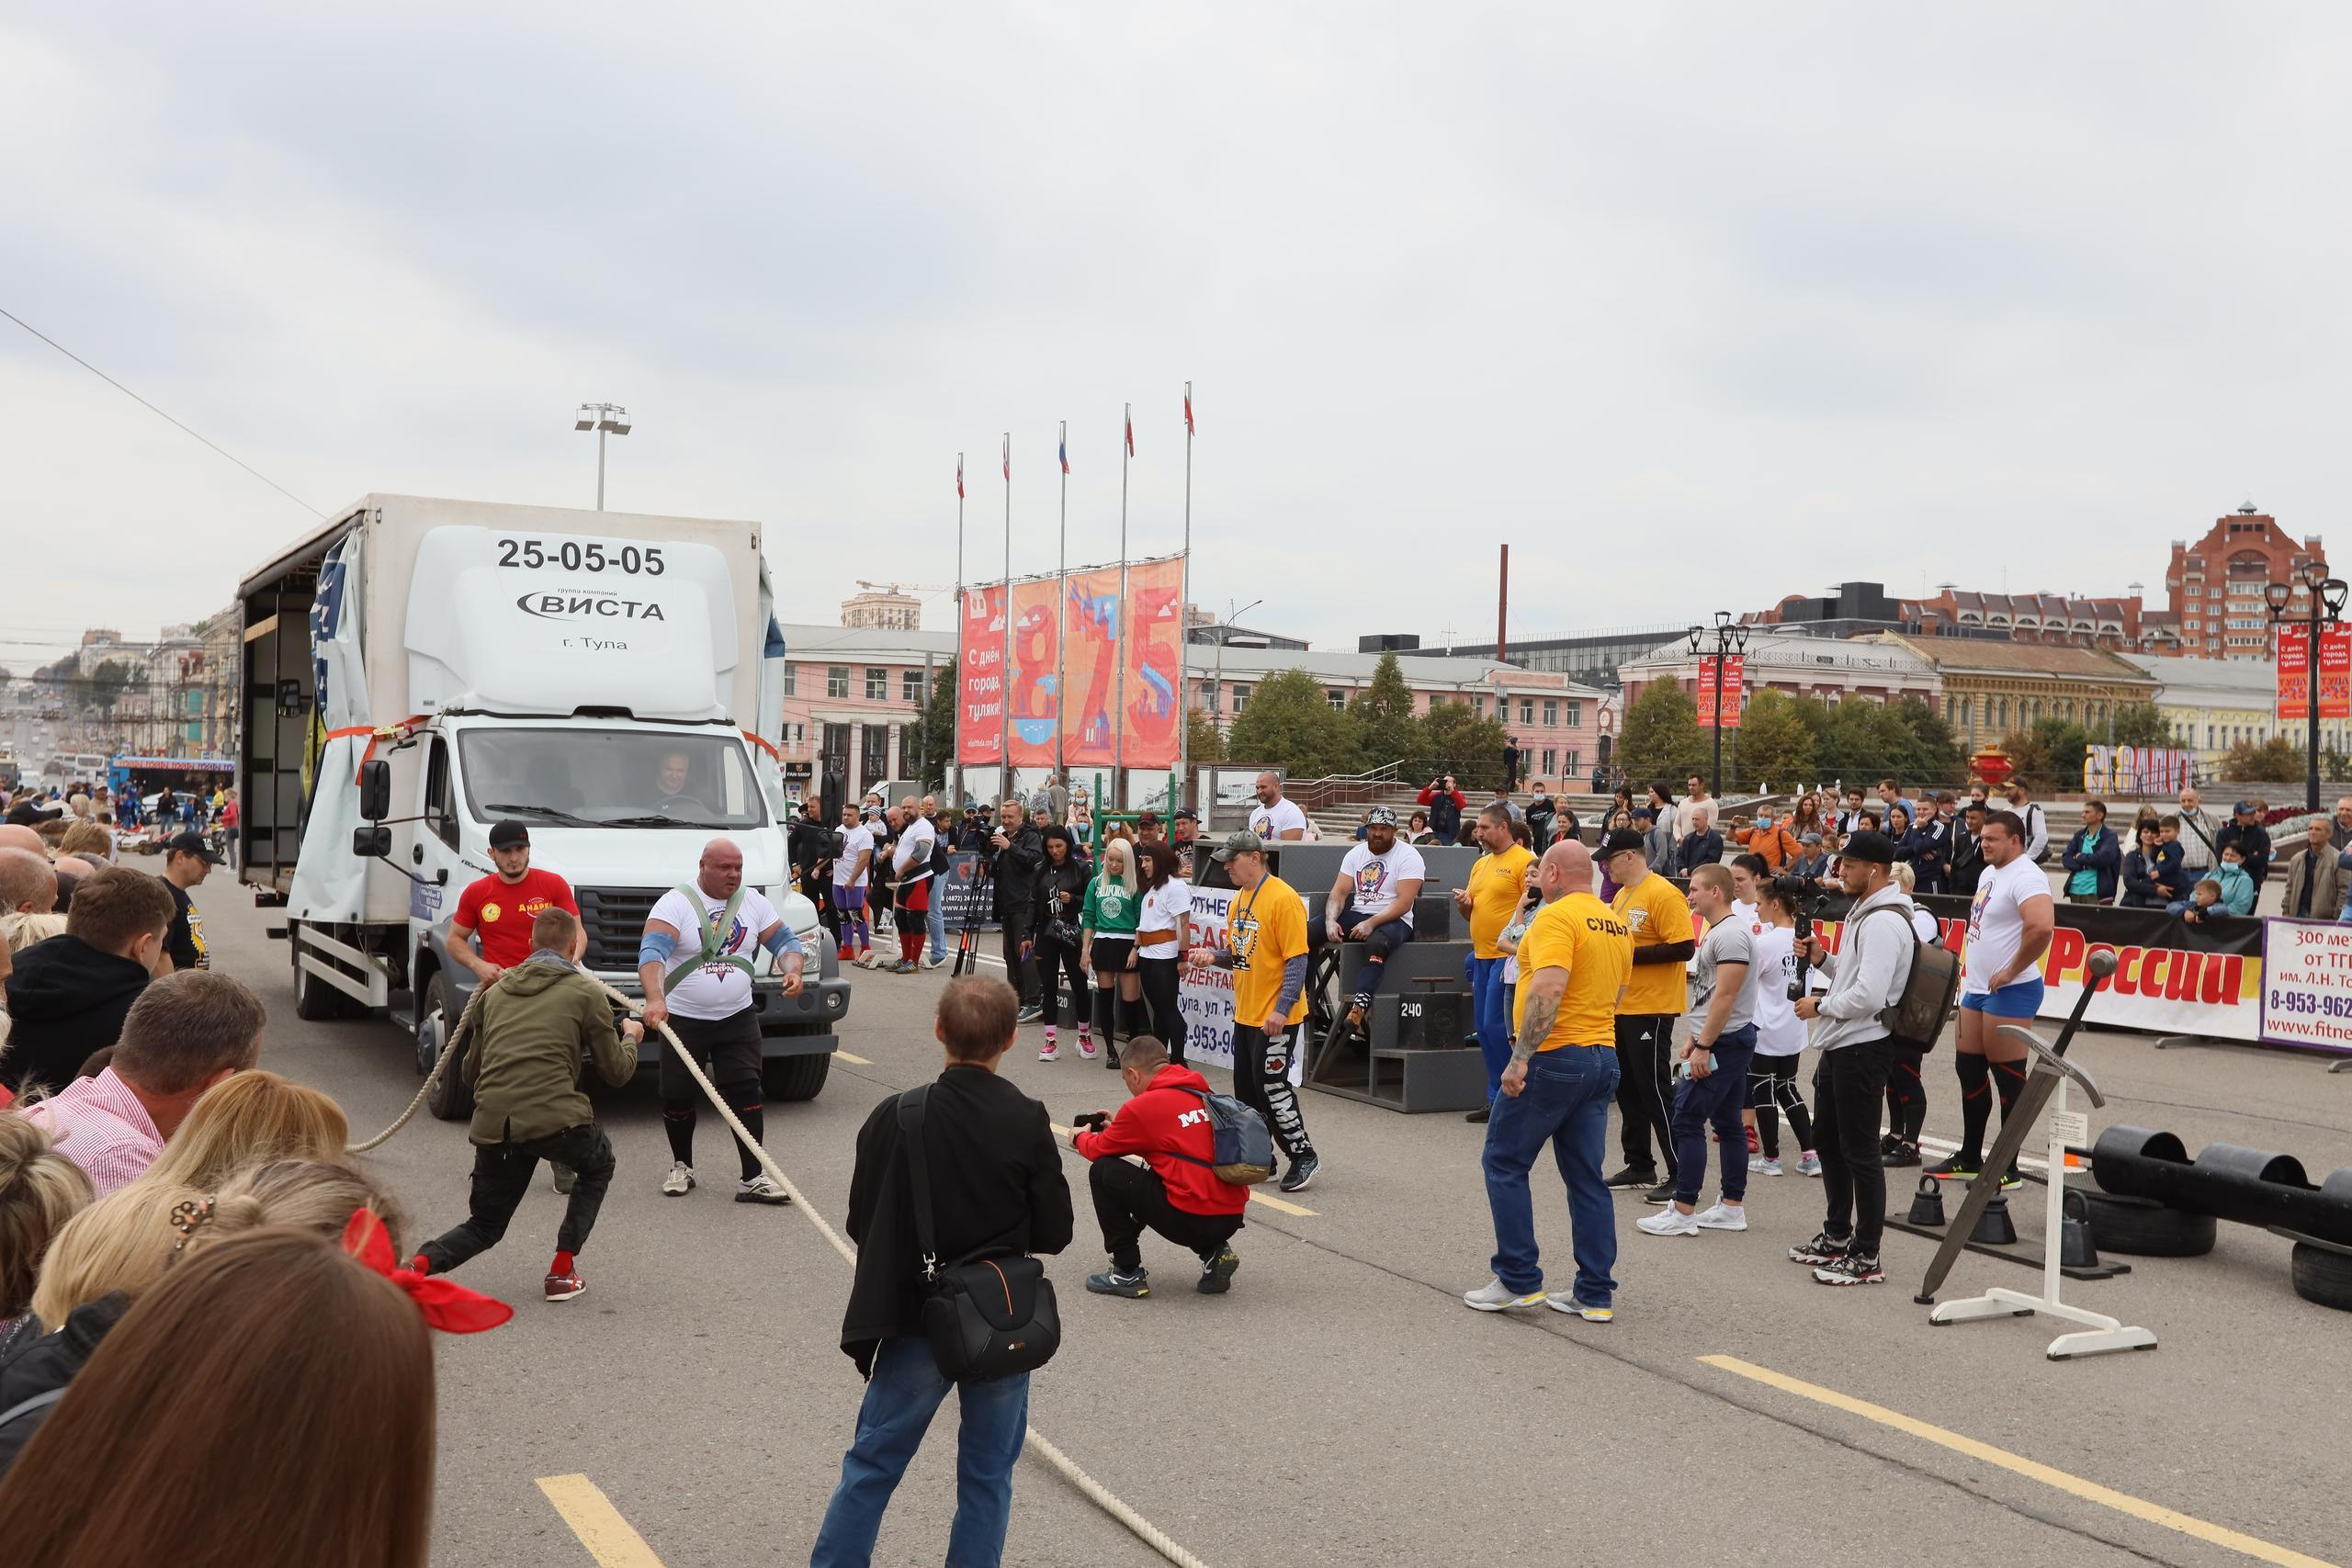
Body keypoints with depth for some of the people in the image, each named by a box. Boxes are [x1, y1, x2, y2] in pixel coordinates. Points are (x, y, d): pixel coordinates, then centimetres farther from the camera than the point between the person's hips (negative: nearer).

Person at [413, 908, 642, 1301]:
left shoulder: (496, 992, 21)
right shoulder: (586, 992, 6)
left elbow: (469, 1073, 25)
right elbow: (616, 1072, 10)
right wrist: (630, 1037, 32)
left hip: (491, 1125, 4)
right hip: (555, 1118, -4)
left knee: (485, 1225, 22)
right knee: (597, 1165, 30)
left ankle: (420, 1264, -9)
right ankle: (562, 1271, 19)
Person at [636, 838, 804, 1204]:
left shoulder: (753, 902, 5)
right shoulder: (675, 903, -12)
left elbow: (784, 941, 10)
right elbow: (652, 952, -26)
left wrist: (793, 968, -14)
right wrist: (655, 999, -43)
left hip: (738, 1018, 3)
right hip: (683, 1019, -2)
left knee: (745, 1092, -6)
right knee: (677, 1097, 7)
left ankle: (753, 1178, -4)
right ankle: (682, 1166, 30)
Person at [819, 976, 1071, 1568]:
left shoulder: (894, 1118, -11)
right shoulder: (1028, 1123, -13)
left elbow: (860, 1225, -2)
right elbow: (1055, 1232, -7)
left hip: (916, 1324, 0)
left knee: (872, 1465, 13)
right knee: (988, 1474, 14)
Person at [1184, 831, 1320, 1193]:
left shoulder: (1283, 899, -16)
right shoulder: (1239, 899, 11)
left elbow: (1297, 959, -19)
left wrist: (1281, 1010, -23)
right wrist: (1213, 956, 0)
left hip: (1276, 1017, -9)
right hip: (1245, 1013, 9)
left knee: (1272, 1085, -7)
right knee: (1247, 1091, 12)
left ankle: (1303, 1157, 6)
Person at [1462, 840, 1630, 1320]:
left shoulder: (1556, 917, -13)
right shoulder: (1617, 924, 13)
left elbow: (1549, 989, -25)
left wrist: (1520, 1058, -25)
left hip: (1554, 1059, -8)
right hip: (1602, 1059, 8)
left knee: (1503, 1163, 5)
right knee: (1586, 1177, 11)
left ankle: (1518, 1280, 5)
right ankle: (1596, 1294, 11)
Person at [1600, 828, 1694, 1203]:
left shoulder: (1663, 894, -15)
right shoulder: (1621, 895, 13)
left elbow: (1683, 947, -21)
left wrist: (1629, 954, -20)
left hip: (1651, 1008, -9)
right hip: (1621, 1006, 9)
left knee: (1655, 1089, -7)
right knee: (1628, 1087, 14)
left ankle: (1681, 1175, 0)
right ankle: (1639, 1166, 24)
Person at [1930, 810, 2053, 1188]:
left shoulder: (2025, 877, -17)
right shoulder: (1990, 873, 15)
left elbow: (2041, 927, -33)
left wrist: (2010, 972, -22)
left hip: (2009, 991, -10)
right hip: (1977, 987, 10)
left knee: (2008, 1077, -3)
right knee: (1969, 1068, 14)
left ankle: (2008, 1169, 4)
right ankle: (1969, 1159, 24)